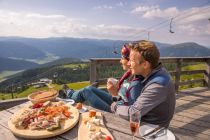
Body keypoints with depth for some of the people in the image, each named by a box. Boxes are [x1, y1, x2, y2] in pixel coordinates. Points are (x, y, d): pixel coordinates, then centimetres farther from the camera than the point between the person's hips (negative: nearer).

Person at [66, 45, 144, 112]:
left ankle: (69, 97, 35)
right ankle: (70, 95, 40)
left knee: (85, 91, 2)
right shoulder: (129, 74, -4)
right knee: (89, 88, 12)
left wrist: (116, 93, -32)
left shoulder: (136, 83, -30)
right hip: (115, 102, 8)